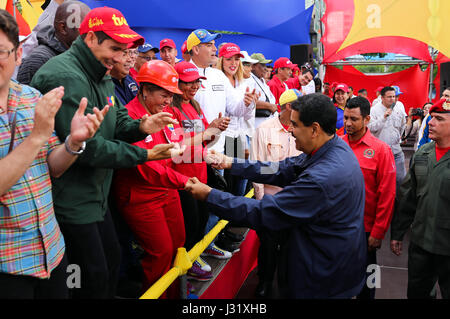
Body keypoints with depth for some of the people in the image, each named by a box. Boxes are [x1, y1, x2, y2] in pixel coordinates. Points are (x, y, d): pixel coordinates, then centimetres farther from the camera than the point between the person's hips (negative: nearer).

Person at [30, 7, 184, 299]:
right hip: (70, 201, -10)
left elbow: (118, 122, 12)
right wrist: (145, 155, -23)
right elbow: (86, 146, -27)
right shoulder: (66, 77, -22)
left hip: (95, 194, 10)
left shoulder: (102, 77, 11)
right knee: (94, 277, 1)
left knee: (112, 259, 21)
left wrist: (141, 127, -11)